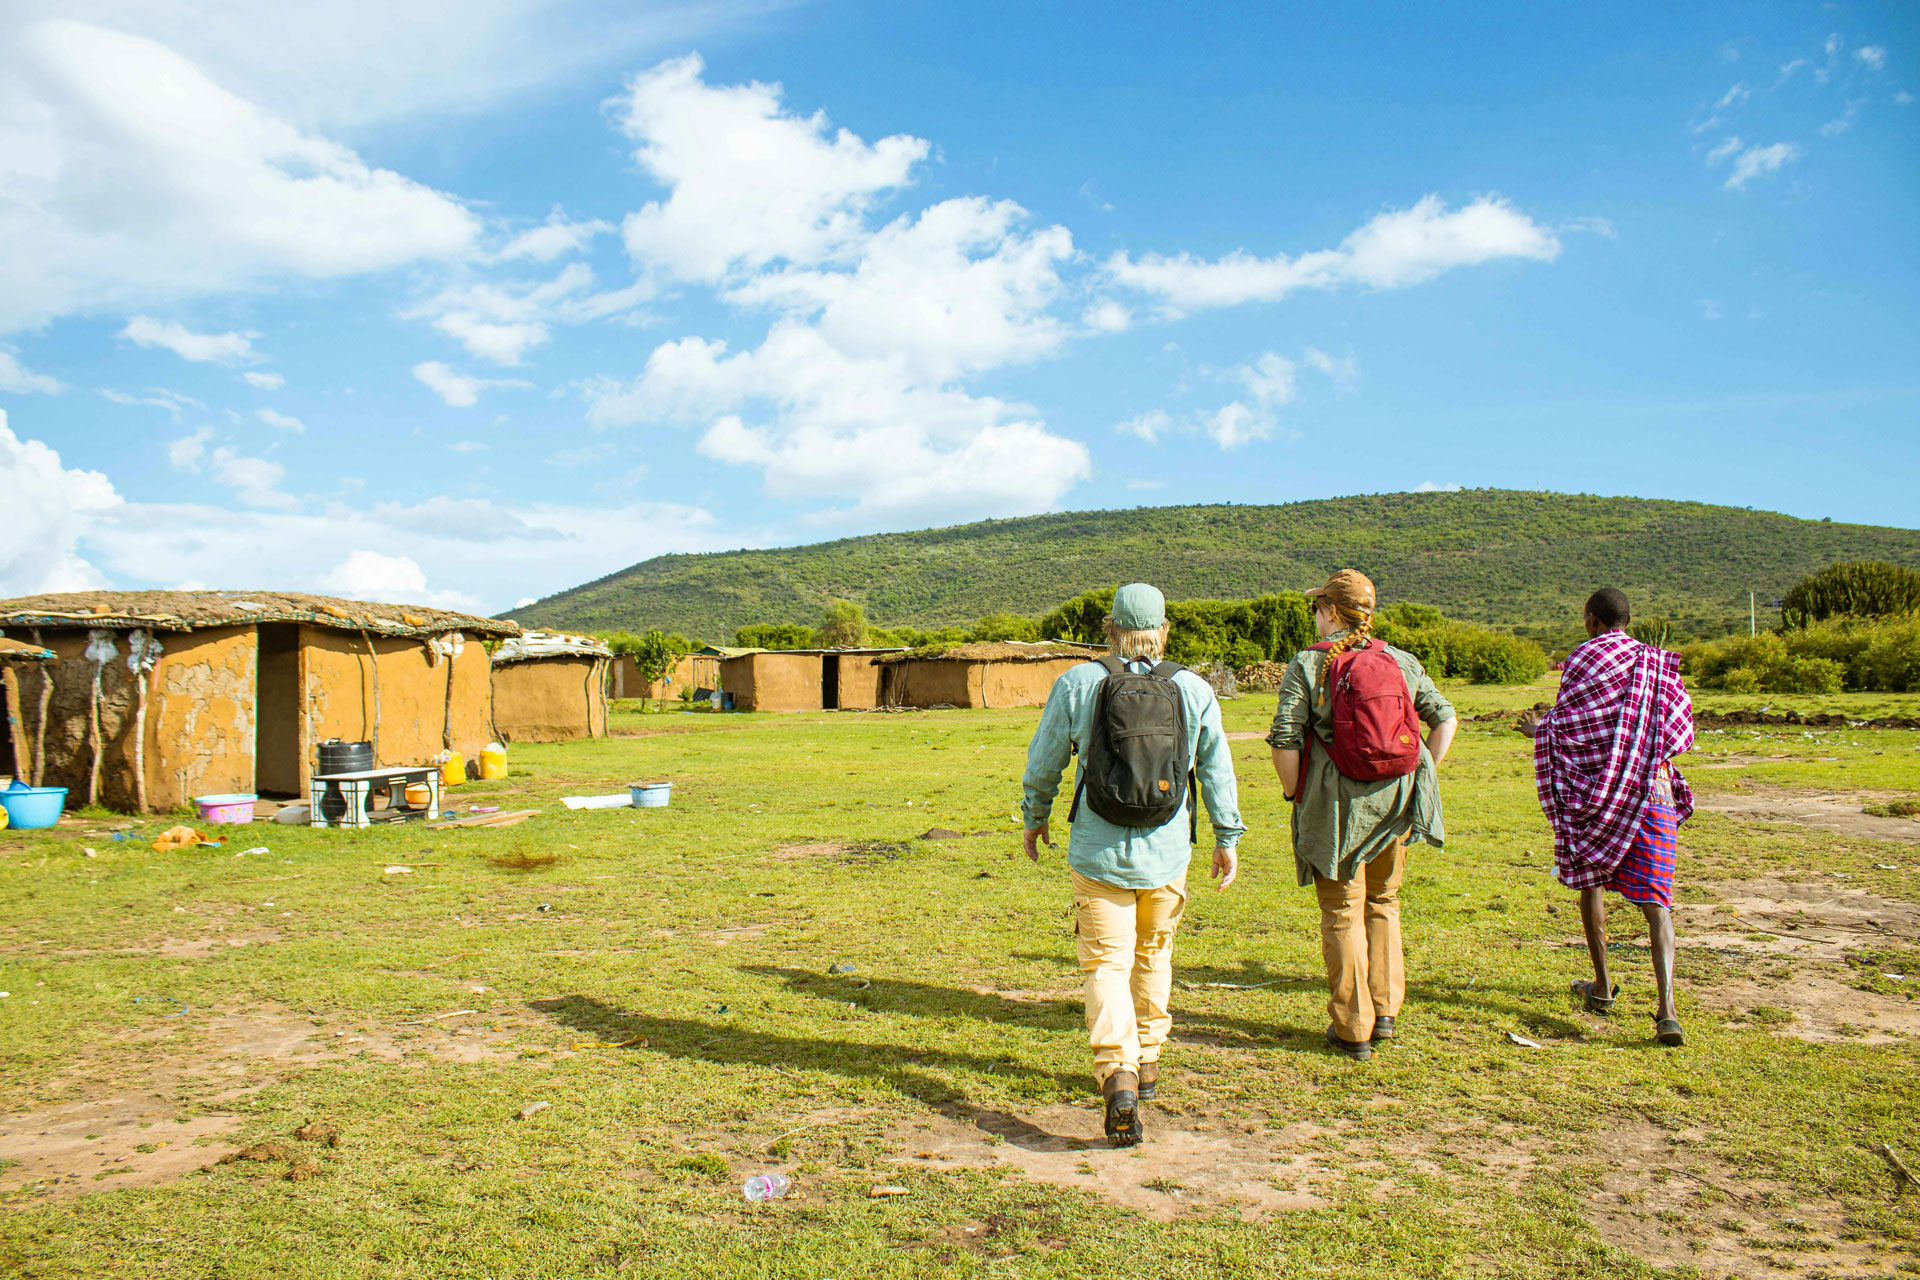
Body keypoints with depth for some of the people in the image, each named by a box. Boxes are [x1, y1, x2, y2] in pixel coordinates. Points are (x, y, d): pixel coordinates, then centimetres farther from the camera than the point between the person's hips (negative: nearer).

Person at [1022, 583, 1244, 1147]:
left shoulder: (1077, 683, -6)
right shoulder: (1194, 689, -1)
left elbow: (1044, 762, 1)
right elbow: (1217, 770, 3)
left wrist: (1034, 817, 17)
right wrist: (1228, 838, 14)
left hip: (1099, 851, -2)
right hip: (1167, 850, 3)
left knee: (1106, 963, 0)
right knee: (1153, 954, 21)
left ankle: (1118, 1078, -18)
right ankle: (1147, 1063, 35)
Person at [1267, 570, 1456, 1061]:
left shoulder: (1307, 665, -8)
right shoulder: (1401, 662, 6)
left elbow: (1285, 741, -15)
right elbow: (1444, 718, 11)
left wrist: (1294, 794, -1)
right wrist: (1420, 777, 16)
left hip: (1335, 807, -4)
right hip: (1393, 803, 4)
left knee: (1342, 911, 6)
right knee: (1383, 902, 20)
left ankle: (1352, 1029, 11)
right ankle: (1384, 1012, 23)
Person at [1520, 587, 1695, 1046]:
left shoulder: (1584, 659, -4)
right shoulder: (1657, 663, 9)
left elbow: (1564, 724, -7)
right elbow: (1679, 730, 10)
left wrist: (1537, 729, 13)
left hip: (1595, 789, -2)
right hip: (1652, 790, 2)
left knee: (1591, 880, 19)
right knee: (1655, 901, -2)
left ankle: (1602, 985, 28)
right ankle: (1666, 1010, -15)